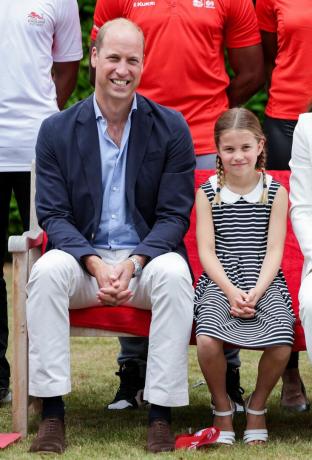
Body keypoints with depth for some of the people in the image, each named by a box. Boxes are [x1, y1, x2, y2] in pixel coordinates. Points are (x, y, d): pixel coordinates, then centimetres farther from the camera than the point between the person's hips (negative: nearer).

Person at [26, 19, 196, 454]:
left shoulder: (171, 128, 0)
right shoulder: (57, 131, 2)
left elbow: (175, 215, -3)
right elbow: (53, 215, -2)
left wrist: (132, 263, -19)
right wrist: (96, 264, -19)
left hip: (148, 257, -1)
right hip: (83, 257, 1)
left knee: (175, 275, -34)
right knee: (47, 271, -32)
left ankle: (161, 417, -28)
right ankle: (51, 413, -27)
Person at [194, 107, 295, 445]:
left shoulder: (275, 192, 6)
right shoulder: (207, 193, 6)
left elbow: (274, 251, 1)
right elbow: (206, 251, 1)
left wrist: (256, 292, -14)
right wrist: (231, 291, -14)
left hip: (265, 282, 0)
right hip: (220, 282, 0)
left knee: (281, 343, -27)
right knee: (207, 339, -30)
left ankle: (257, 406, 4)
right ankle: (222, 407, 0)